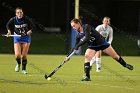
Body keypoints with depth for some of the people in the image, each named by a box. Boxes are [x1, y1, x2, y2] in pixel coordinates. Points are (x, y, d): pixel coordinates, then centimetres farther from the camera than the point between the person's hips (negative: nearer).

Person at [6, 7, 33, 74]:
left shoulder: (26, 19, -19)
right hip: (17, 38, 0)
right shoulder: (13, 20, -14)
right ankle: (18, 64, 22)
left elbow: (32, 28, -13)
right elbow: (8, 25, 6)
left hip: (26, 38, 0)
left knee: (24, 55, 0)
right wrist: (9, 32, -10)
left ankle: (24, 69, 23)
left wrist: (26, 33, -27)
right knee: (17, 55, -13)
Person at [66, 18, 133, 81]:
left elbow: (87, 38, -38)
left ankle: (125, 65, 33)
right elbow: (76, 47, -4)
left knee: (115, 56, 7)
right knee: (87, 56, -24)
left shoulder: (86, 27, -26)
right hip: (92, 46, 3)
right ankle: (87, 76, -23)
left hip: (102, 42, -3)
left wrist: (77, 45, -40)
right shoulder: (78, 35, -9)